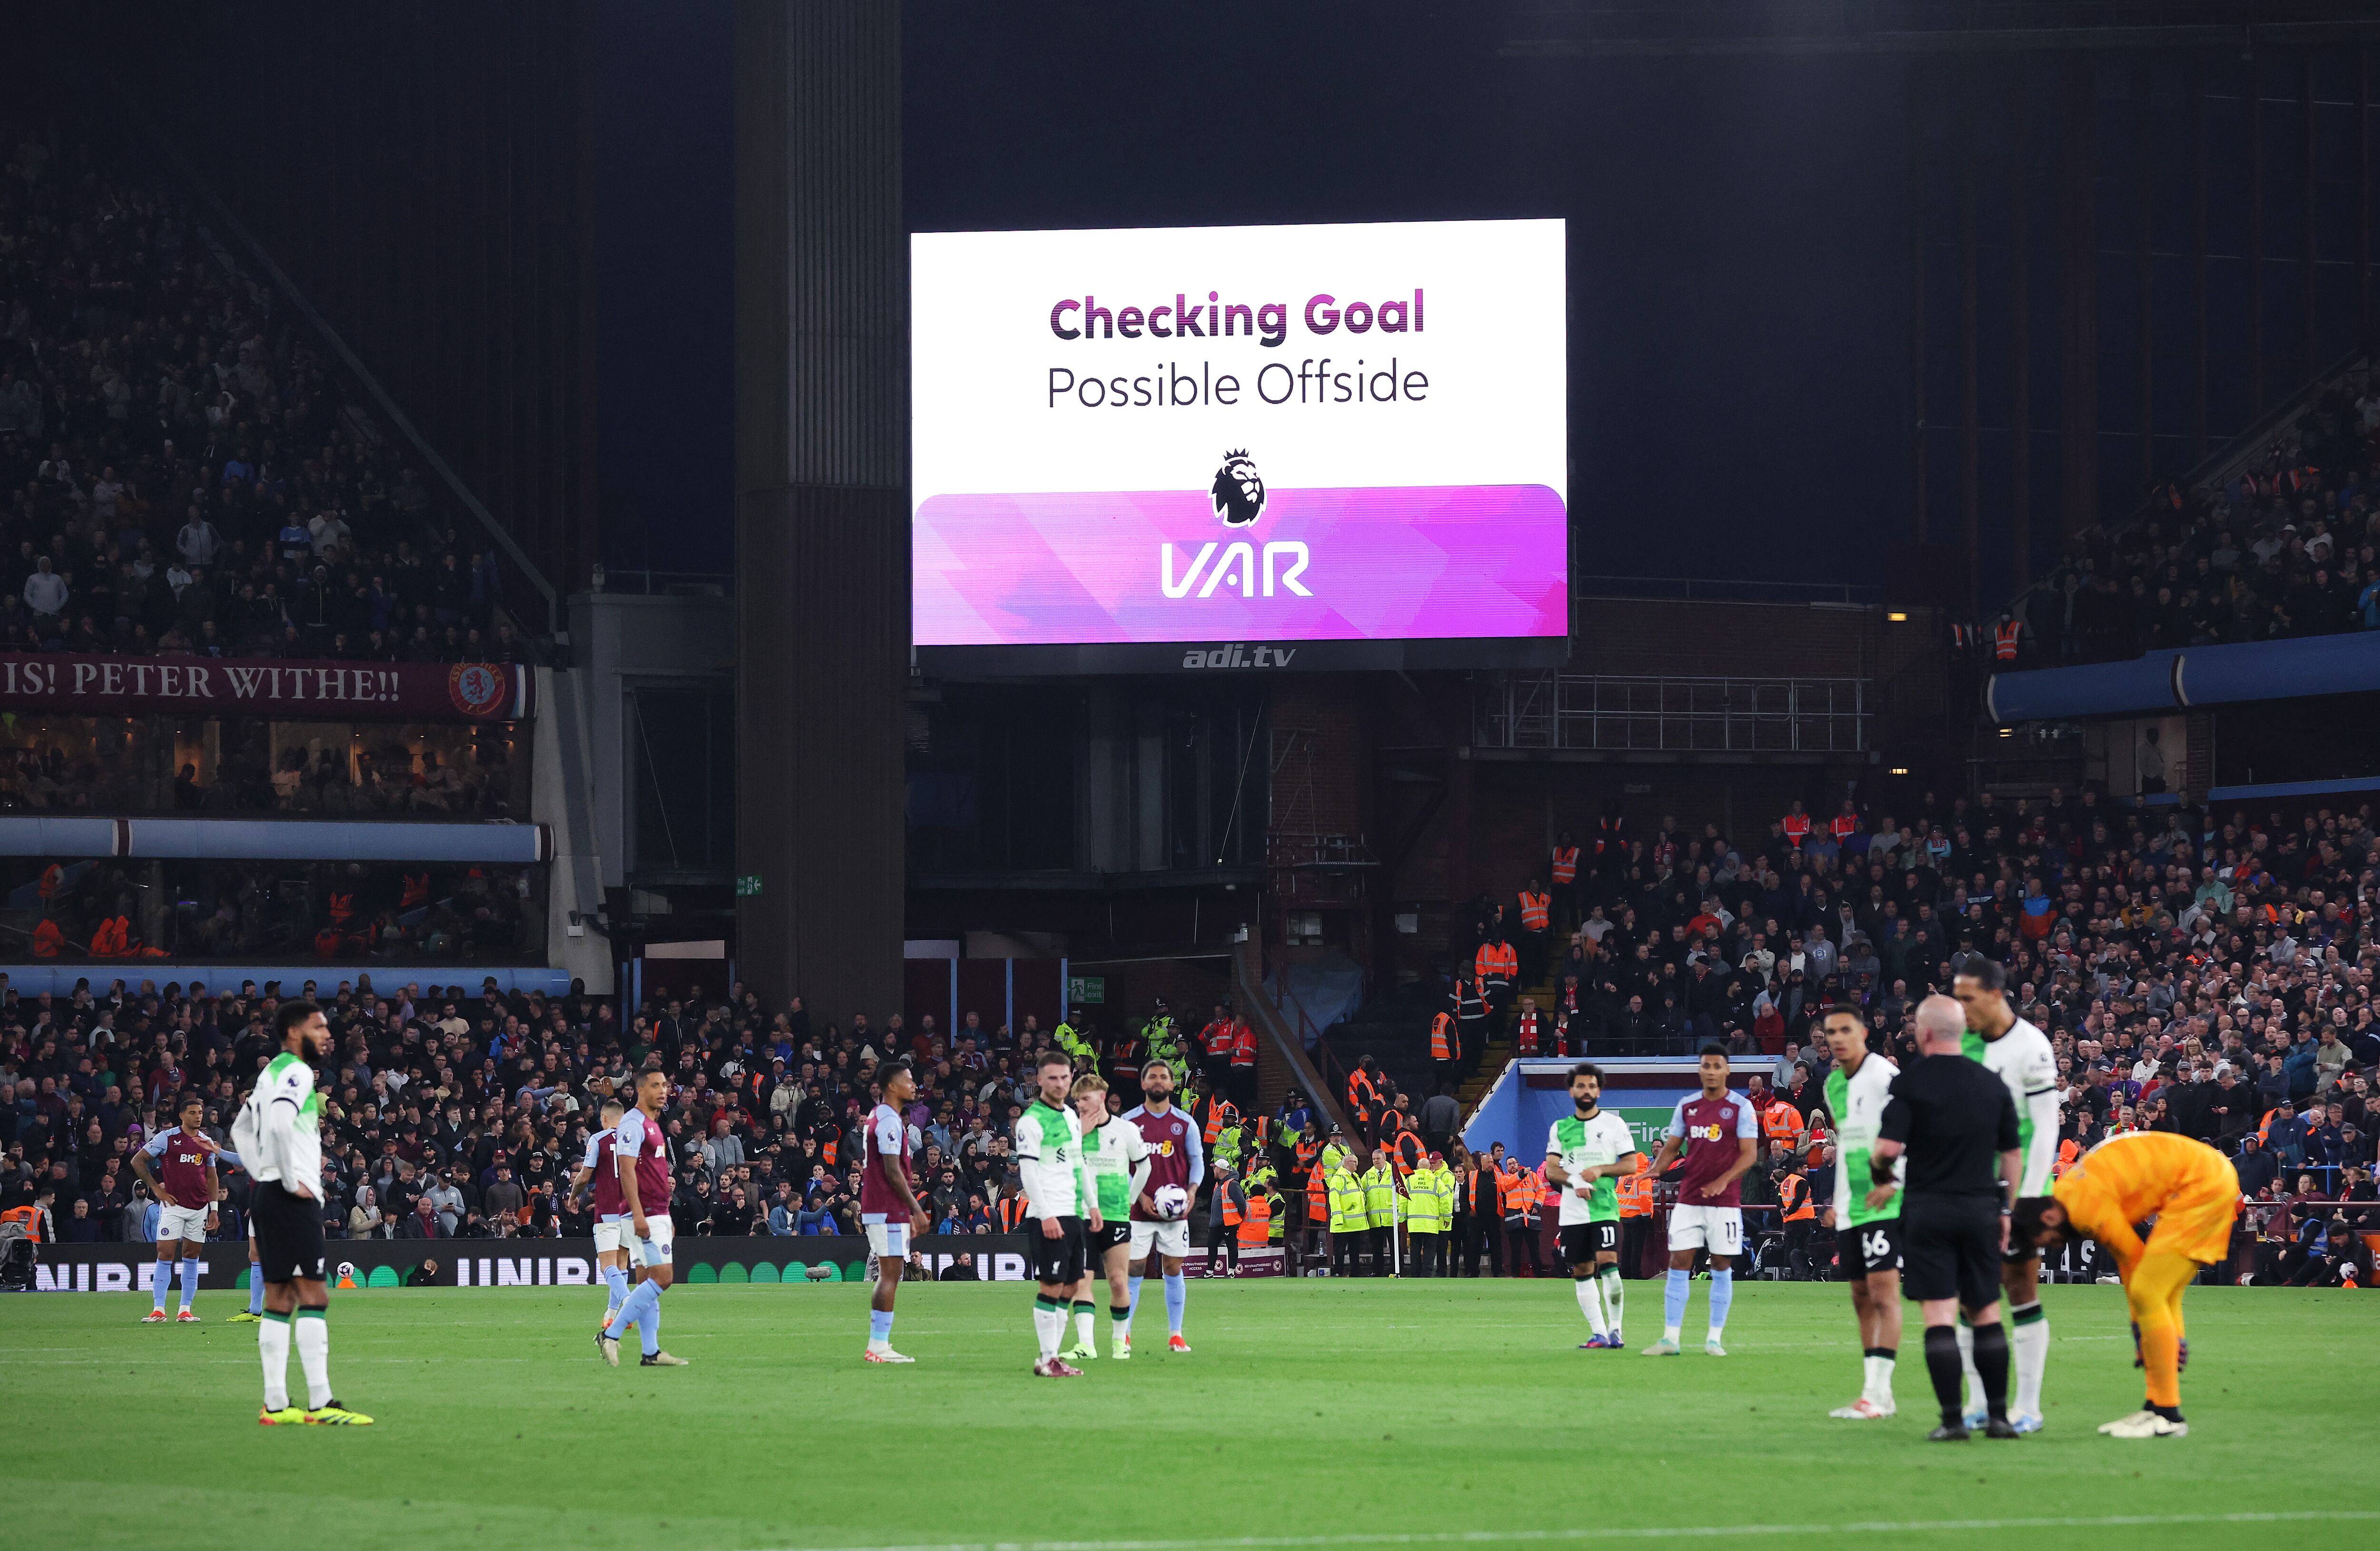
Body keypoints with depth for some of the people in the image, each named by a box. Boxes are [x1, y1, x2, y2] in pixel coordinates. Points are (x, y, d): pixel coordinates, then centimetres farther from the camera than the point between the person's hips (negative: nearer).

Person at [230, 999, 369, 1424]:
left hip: (269, 1196, 10)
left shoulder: (272, 1073, 20)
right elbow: (279, 1122, -27)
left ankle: (275, 1405, 7)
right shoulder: (297, 1072, -10)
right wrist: (292, 1179, -20)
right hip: (293, 1199, -10)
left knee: (280, 1299, 8)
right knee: (314, 1297, -11)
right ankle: (320, 1404, -15)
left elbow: (241, 1129, 31)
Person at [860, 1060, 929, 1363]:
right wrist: (916, 1210, -16)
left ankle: (878, 1345, 14)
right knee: (890, 1276, -9)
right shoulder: (890, 1121, -14)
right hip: (890, 1210, -10)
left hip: (874, 1208, 10)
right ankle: (878, 1346, -11)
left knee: (887, 1275, 13)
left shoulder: (876, 1117, 17)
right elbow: (892, 1171, -19)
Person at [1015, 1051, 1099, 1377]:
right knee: (1051, 1286, -8)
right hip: (1049, 1216, -8)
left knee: (1069, 1287, 8)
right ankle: (1047, 1360, -5)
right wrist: (1046, 1215, -19)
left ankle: (1054, 1356, 12)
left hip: (1074, 1214, 8)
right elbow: (1027, 1170, -14)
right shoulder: (1031, 1121, -9)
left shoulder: (1071, 1116, 16)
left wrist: (1092, 1204, 19)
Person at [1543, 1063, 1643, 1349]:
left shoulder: (1614, 1124, 4)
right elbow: (1551, 1169, 5)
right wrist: (1575, 1182, -13)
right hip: (1573, 1211, 3)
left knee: (1608, 1262, -17)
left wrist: (1601, 1170, -12)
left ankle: (1615, 1330, -7)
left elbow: (1632, 1164, 2)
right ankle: (1598, 1333, 10)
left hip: (1605, 1207, -3)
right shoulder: (1560, 1128, 11)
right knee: (1581, 1271, 4)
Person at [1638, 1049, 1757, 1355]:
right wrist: (1657, 1169, -6)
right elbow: (1672, 1146, 15)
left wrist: (1723, 1181, -22)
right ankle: (1670, 1339, 0)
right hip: (1688, 1200, 3)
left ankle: (1714, 1339, 8)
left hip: (1725, 1201, -3)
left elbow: (1750, 1153, -8)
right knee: (1679, 1264, -2)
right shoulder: (1686, 1106, 9)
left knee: (1722, 1267, 1)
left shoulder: (1741, 1108, -3)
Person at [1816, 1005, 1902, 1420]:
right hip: (1850, 1208, 9)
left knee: (1883, 1290, -13)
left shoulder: (1885, 1077, -11)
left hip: (1884, 1203, -9)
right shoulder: (1834, 1084, 15)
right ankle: (1876, 1392, 15)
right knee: (1861, 1295, 9)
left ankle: (1877, 1393, -17)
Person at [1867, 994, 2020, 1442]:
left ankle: (1953, 1419, -9)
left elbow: (1888, 1146, -16)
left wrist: (1882, 1178, 5)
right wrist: (2005, 1211, 19)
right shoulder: (1992, 1085, 6)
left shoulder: (1910, 1081, -8)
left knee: (1939, 1315, -4)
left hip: (1927, 1208, -4)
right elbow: (2012, 1153, 11)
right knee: (1986, 1311, 12)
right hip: (1980, 1210, 4)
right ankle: (1998, 1415, 12)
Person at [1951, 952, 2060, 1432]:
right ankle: (1980, 1404, 10)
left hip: (2018, 1186, -6)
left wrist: (2026, 1202, -15)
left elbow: (2045, 1131, -11)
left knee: (2021, 1289, -3)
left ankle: (2028, 1406, 1)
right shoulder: (1962, 1043, 8)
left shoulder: (2030, 1047, -10)